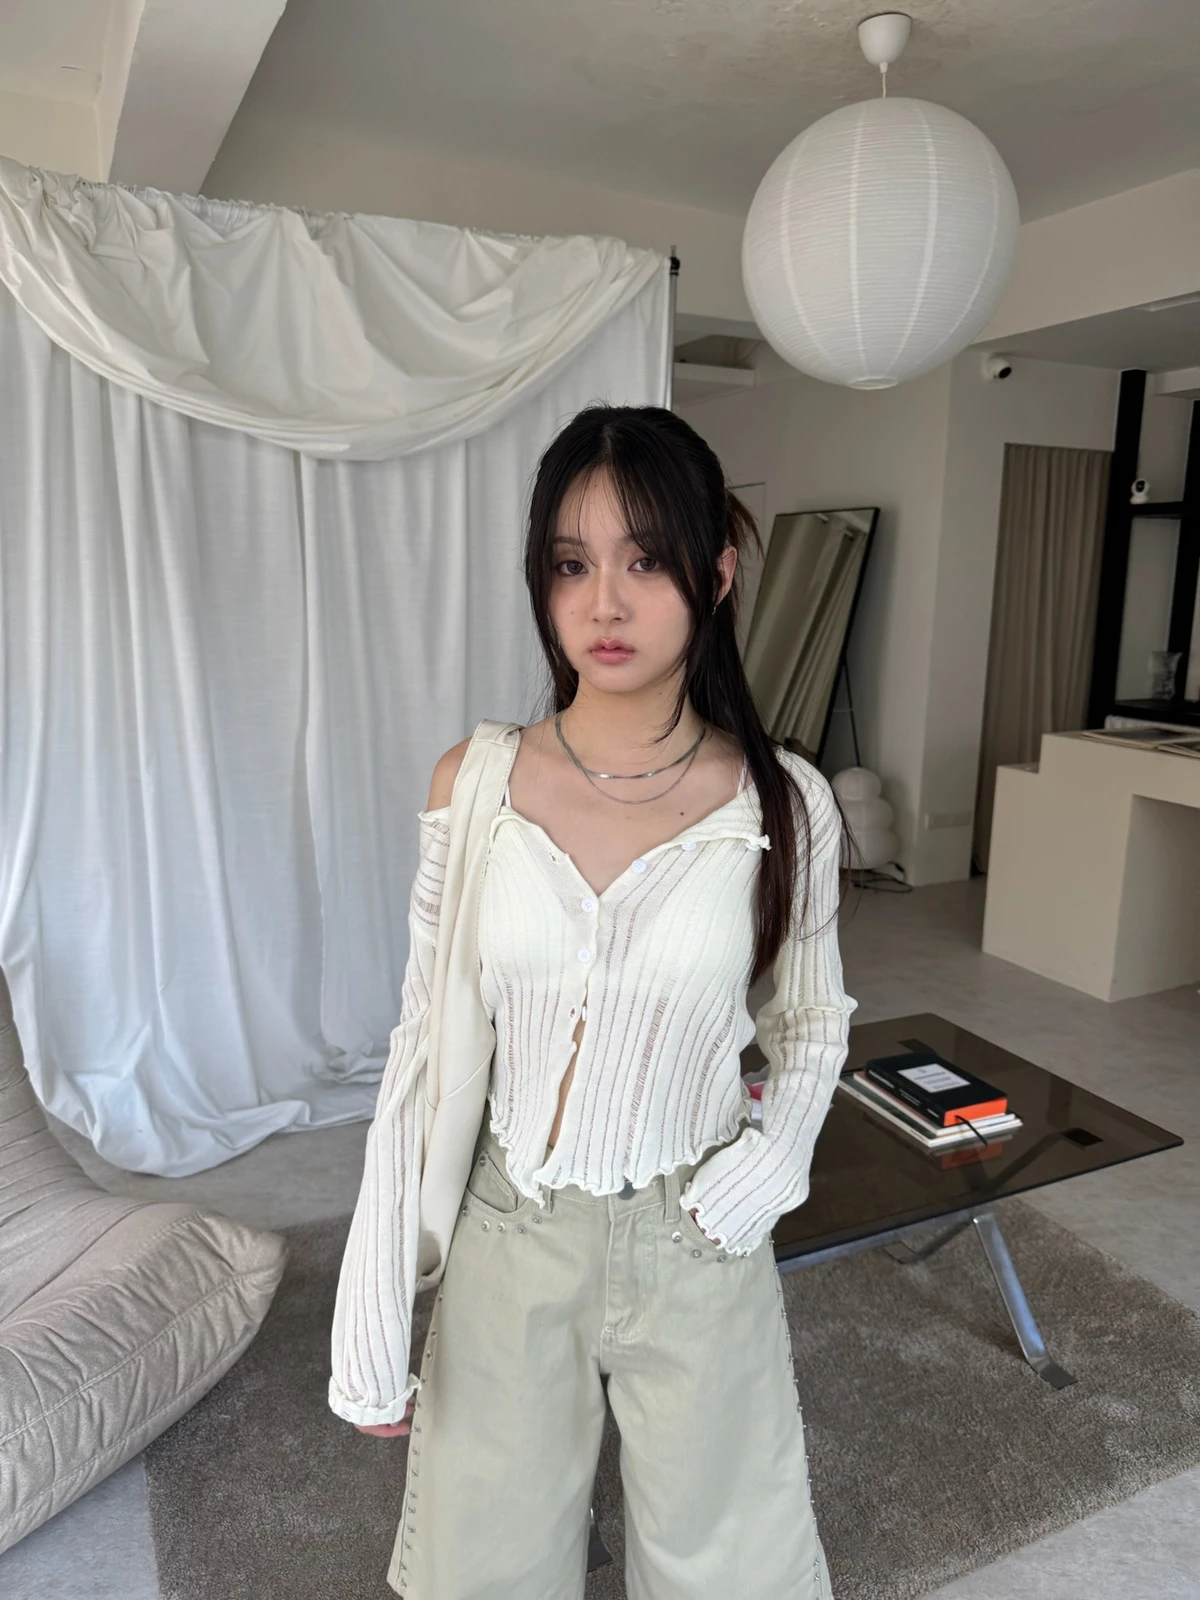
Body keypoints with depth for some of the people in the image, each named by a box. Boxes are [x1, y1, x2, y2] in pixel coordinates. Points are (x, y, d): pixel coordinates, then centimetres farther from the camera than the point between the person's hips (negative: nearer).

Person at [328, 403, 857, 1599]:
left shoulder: (783, 804, -12)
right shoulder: (472, 783, -11)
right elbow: (423, 1044, -5)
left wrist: (776, 1151, -12)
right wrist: (373, 1319, -3)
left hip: (695, 1244, 0)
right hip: (509, 1241, 1)